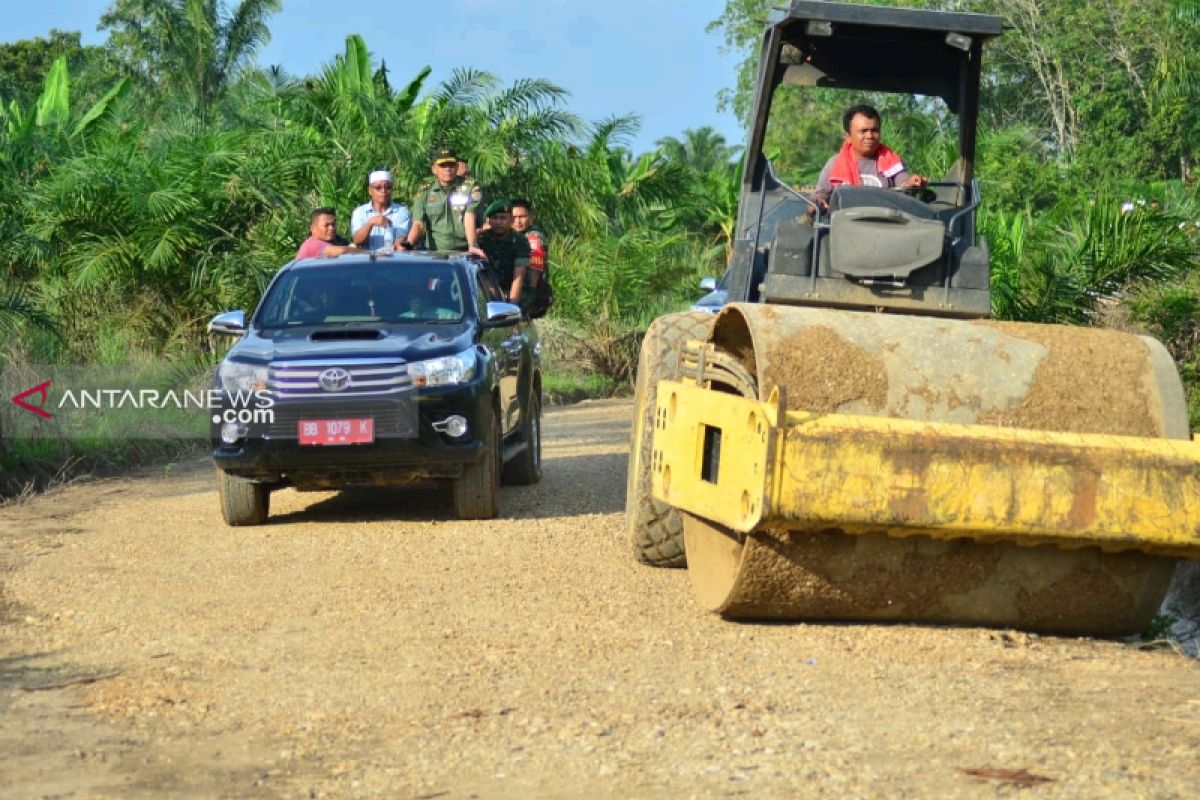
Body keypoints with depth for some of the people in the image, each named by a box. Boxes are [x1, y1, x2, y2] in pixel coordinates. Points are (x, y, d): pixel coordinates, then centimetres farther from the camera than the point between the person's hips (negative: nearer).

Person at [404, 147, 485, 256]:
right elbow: (418, 224, 0)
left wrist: (472, 246, -24)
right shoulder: (424, 191, 9)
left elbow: (470, 219, -8)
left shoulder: (470, 187, 3)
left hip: (462, 251, -2)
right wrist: (408, 245, -19)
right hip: (434, 252, 2)